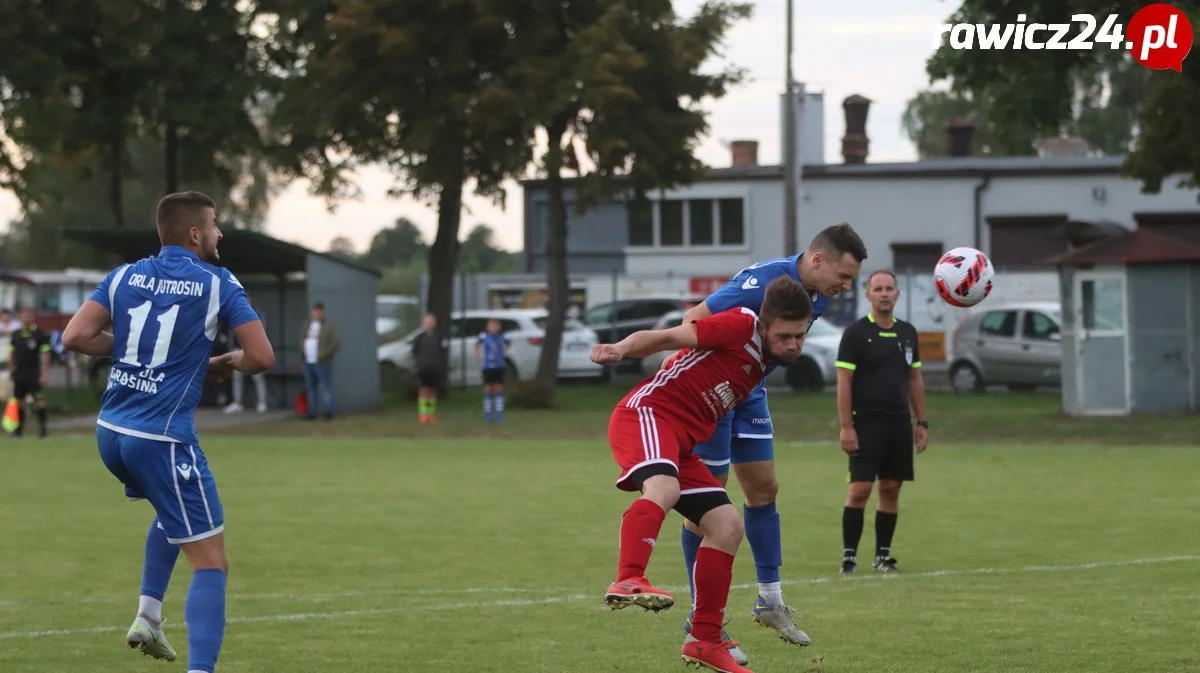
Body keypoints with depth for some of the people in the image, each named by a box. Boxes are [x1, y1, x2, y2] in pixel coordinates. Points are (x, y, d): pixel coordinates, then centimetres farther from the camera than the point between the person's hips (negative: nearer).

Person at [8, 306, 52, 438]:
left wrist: (44, 374, -12)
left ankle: (42, 427, -3)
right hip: (19, 372, 5)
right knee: (19, 400, 7)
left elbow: (45, 354, -5)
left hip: (34, 373, -5)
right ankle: (19, 427, 14)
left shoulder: (39, 334, -3)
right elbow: (11, 354, 16)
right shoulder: (16, 335, 10)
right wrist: (11, 371, 11)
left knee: (39, 400, -7)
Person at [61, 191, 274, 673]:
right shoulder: (219, 285, -5)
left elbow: (75, 337, 0)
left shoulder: (125, 276, 7)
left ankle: (148, 617, 25)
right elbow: (262, 357, -10)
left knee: (175, 511, 35)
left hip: (111, 433, 6)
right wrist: (226, 364, 12)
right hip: (163, 440, -6)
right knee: (210, 564, -2)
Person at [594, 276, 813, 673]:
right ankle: (628, 582, -53)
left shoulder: (763, 360, 17)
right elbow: (669, 337, -15)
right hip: (647, 414, -9)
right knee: (663, 490, -36)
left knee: (727, 527, 5)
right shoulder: (741, 327, -9)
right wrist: (621, 350, -29)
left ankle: (704, 640, 10)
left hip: (681, 440, 9)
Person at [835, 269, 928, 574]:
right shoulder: (855, 333, -5)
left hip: (899, 423, 5)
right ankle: (849, 555, -4)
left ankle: (883, 555, 14)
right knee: (859, 489, -9)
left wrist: (921, 422, 11)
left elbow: (915, 380, 16)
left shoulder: (907, 332, 11)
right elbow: (844, 382, -8)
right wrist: (846, 427, -14)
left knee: (891, 490, 7)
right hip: (866, 423, -5)